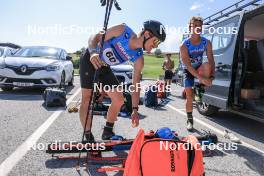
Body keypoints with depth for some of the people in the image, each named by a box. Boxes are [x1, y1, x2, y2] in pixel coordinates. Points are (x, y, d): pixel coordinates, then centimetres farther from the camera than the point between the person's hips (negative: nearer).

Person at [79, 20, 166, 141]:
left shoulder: (138, 59, -13)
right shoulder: (122, 30, -24)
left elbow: (135, 85, -11)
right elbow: (95, 38, -19)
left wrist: (135, 110, -14)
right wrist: (93, 52, -41)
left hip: (104, 67, 5)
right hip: (90, 60, -5)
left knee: (119, 99, -3)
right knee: (87, 99, -9)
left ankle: (108, 132, 17)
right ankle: (88, 137, 6)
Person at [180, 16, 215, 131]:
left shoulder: (206, 43, -14)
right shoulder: (184, 45, -23)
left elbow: (211, 60, -14)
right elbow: (188, 65, -30)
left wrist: (211, 76, -29)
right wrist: (202, 78, -37)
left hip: (199, 68, 2)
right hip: (188, 71, -2)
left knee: (207, 65, -35)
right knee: (189, 96, -5)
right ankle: (190, 120, 11)